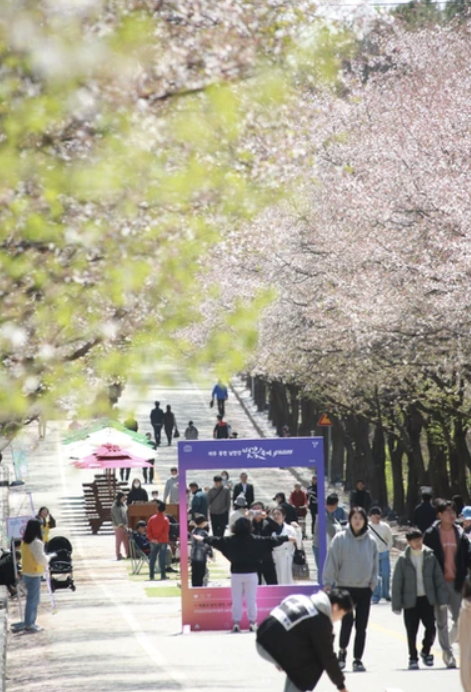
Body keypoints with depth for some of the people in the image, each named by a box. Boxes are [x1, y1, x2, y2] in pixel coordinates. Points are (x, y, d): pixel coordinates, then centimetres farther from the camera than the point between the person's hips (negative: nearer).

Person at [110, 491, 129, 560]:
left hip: (124, 526, 7)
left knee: (126, 541, 6)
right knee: (118, 541, -2)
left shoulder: (123, 505, 14)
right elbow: (117, 516, -17)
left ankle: (128, 554, 10)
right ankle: (118, 556, 2)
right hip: (118, 526, -7)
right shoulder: (115, 506, -11)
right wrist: (121, 525, -23)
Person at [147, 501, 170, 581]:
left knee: (152, 559, 7)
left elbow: (148, 530, -2)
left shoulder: (152, 518, 2)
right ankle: (163, 576, -2)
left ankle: (151, 576, 6)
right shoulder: (165, 519, -8)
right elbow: (166, 531, -14)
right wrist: (159, 539, -12)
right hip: (163, 541, -3)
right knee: (162, 558, -1)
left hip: (153, 542, 3)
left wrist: (151, 538, -7)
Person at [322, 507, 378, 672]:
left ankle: (358, 659, 12)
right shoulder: (340, 539, -3)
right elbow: (332, 561, -3)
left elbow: (374, 564, 13)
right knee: (347, 620, -15)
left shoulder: (370, 541, 5)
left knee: (361, 626, 4)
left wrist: (373, 582, 4)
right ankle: (342, 650, 9)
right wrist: (328, 582, -7)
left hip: (364, 589, 3)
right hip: (345, 588, -3)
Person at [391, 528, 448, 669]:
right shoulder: (403, 559, -5)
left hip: (427, 599, 1)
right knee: (411, 632, 3)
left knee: (431, 628, -3)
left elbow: (438, 578, 3)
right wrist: (396, 604, -5)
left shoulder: (430, 556, -1)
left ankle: (426, 652, 23)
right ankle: (413, 658, 19)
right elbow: (397, 582, -3)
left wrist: (442, 599, -2)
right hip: (410, 601, -1)